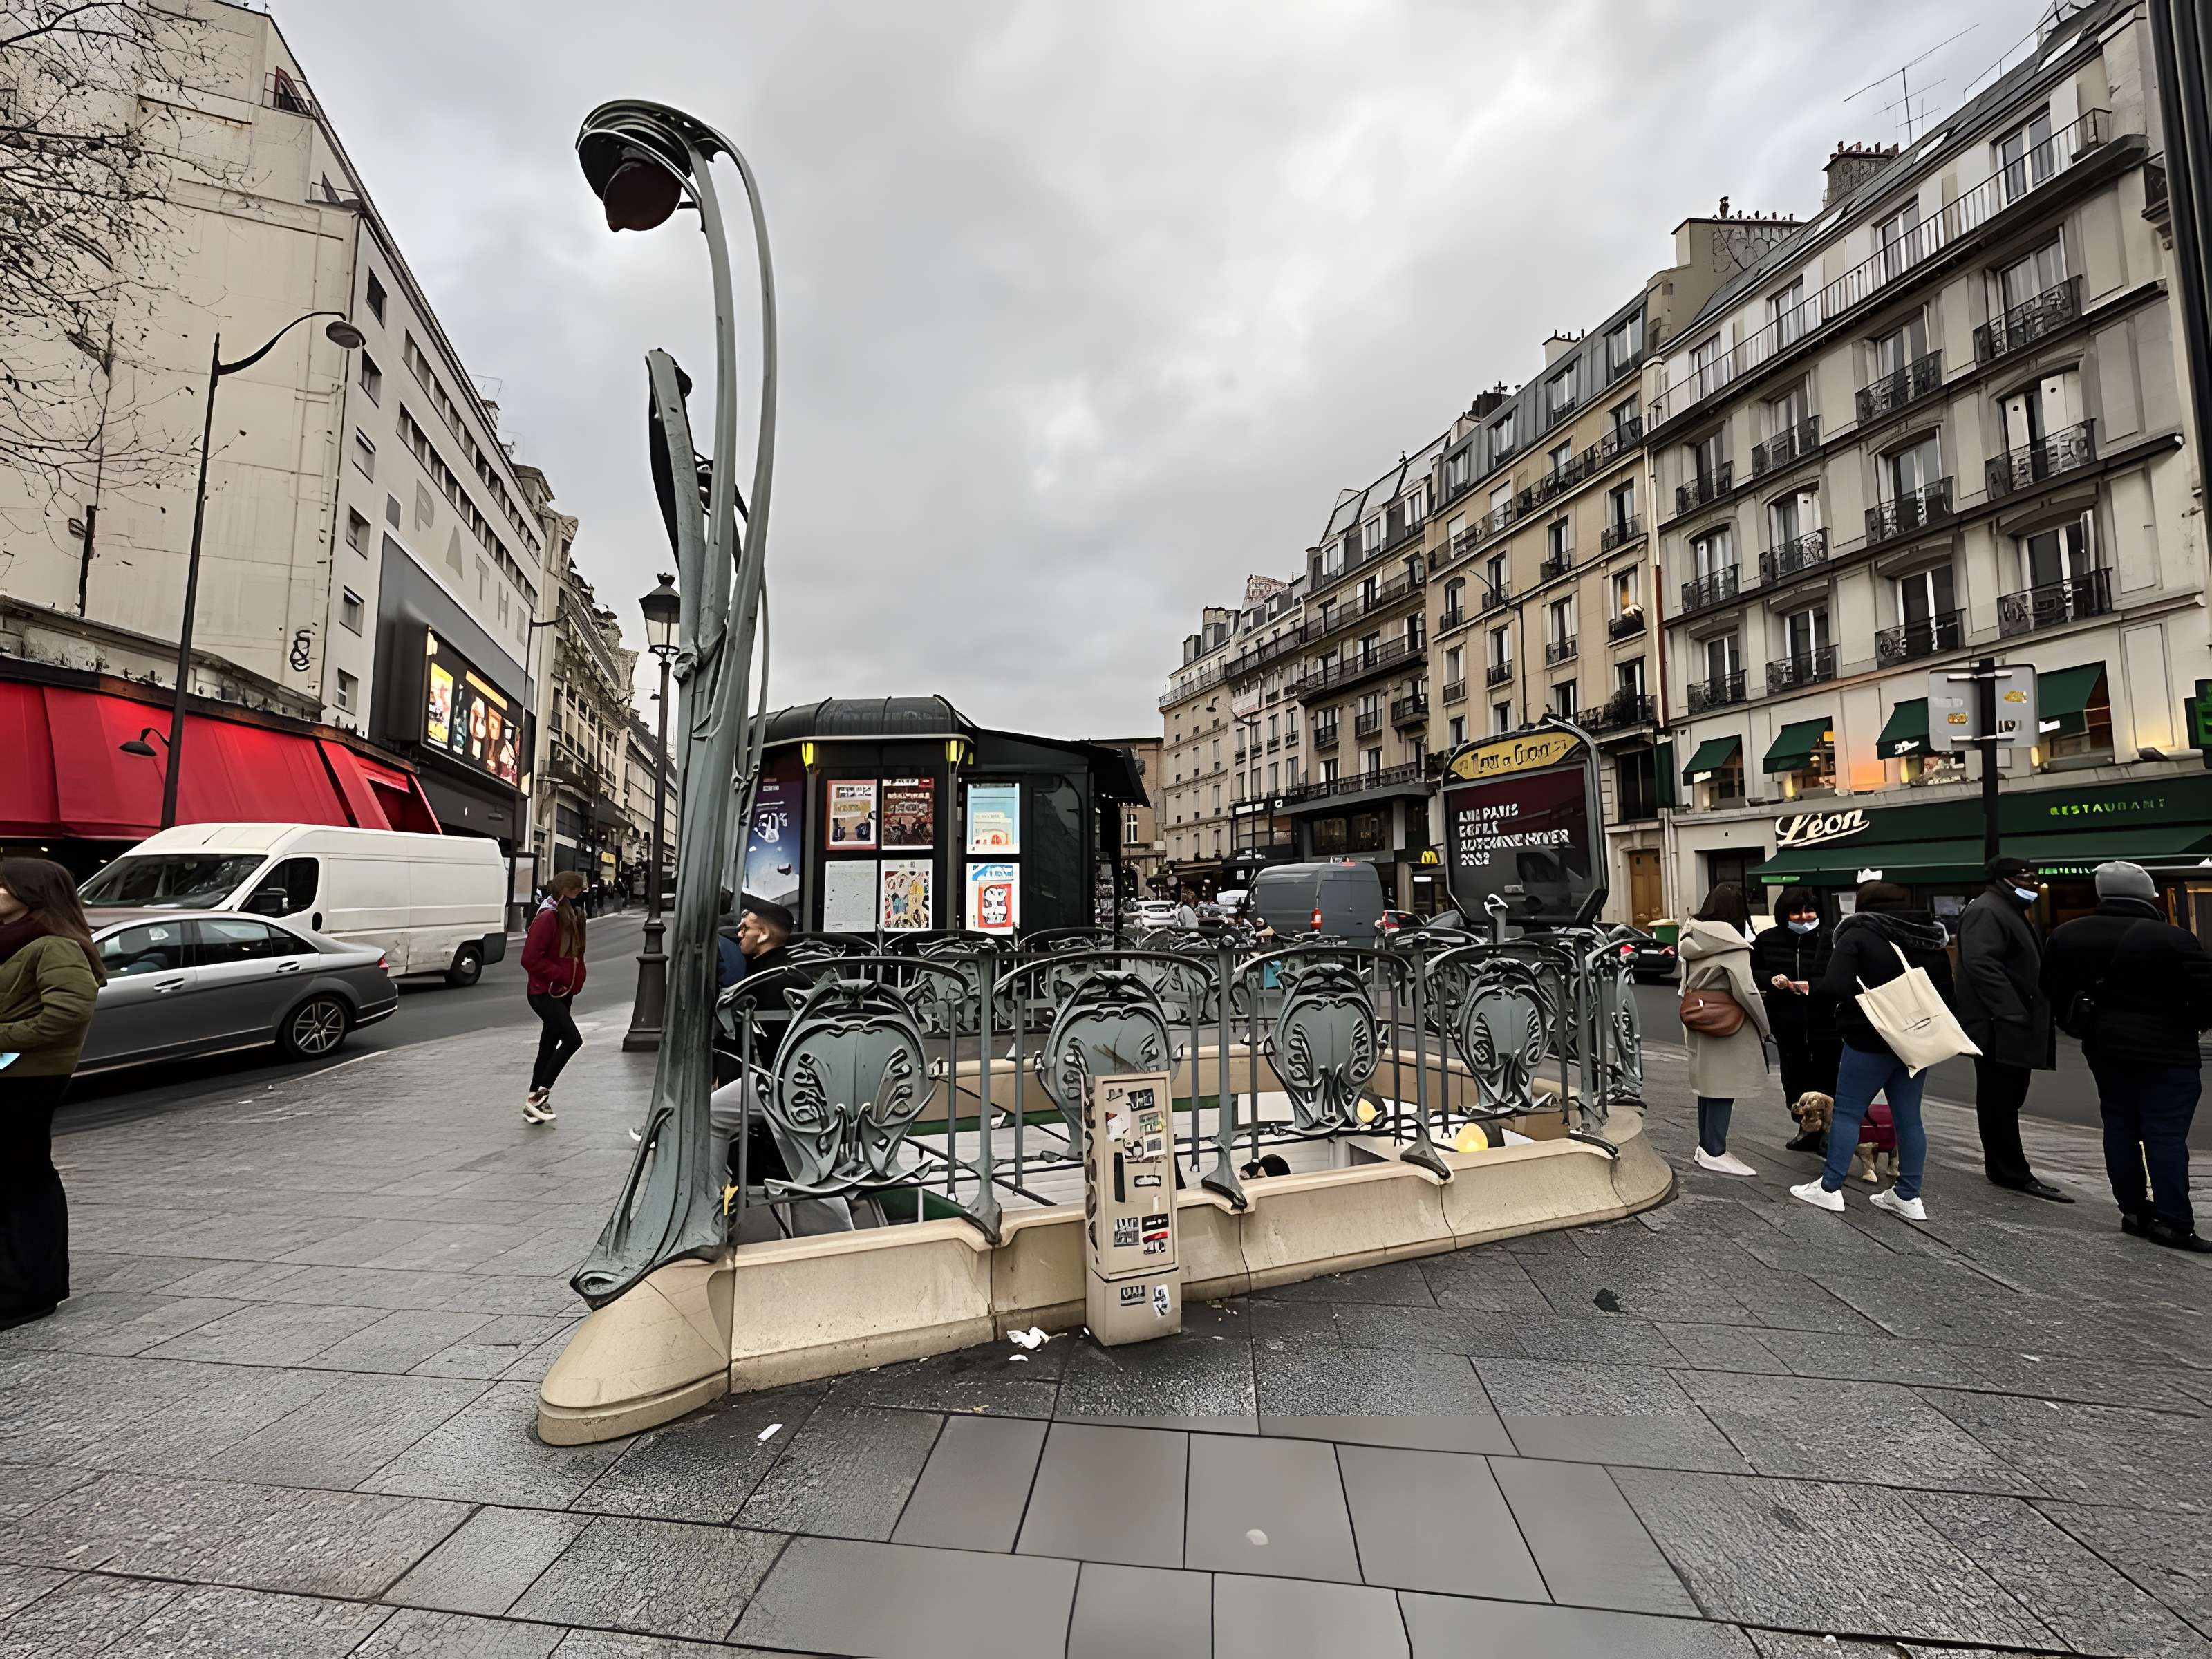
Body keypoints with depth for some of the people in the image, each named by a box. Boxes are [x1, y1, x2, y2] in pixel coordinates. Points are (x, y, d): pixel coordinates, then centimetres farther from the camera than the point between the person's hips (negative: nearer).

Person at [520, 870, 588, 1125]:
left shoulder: (572, 917, 12)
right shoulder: (547, 918, -16)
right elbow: (530, 959, -21)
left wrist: (576, 980, 11)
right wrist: (561, 976, -19)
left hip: (563, 994, 9)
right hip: (544, 993, -9)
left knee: (549, 1047, 13)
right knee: (573, 1039, -18)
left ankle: (534, 1104, 22)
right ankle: (538, 1095, -6)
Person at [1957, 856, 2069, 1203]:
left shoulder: (2012, 911, 22)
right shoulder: (1986, 911, -13)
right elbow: (1981, 965, -24)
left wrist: (2031, 1017, 18)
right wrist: (2012, 1014, -26)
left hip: (2013, 1026, 11)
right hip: (1999, 1027, -11)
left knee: (2007, 1099, 15)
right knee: (2001, 1102, -5)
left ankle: (2003, 1168, 22)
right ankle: (2012, 1172, 0)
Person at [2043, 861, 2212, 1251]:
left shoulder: (2067, 935, 1)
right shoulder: (2172, 939, -16)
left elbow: (2052, 988, 9)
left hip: (2103, 1047, 5)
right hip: (2165, 1052, -5)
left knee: (2120, 1127, 13)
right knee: (2166, 1135, -2)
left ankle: (2134, 1210, 19)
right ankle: (2172, 1222, 0)